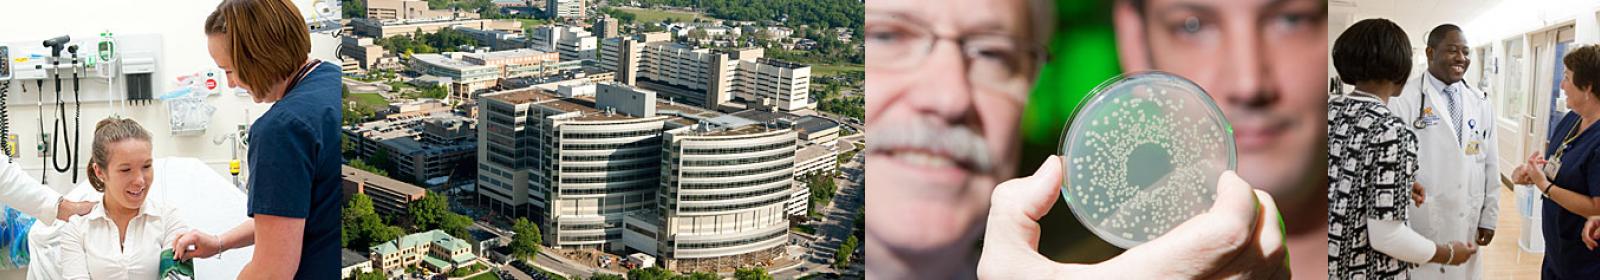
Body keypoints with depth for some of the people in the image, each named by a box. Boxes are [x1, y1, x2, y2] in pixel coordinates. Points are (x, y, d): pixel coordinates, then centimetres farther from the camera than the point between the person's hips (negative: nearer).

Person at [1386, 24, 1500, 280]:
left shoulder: (1481, 103, 9)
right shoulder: (1404, 97, -9)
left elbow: (1491, 165, 12)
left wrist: (1489, 216, 11)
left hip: (1467, 226, 5)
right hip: (1419, 225, -5)